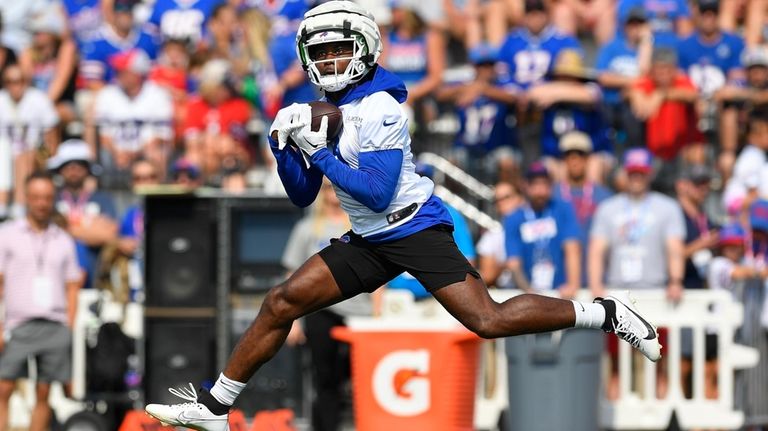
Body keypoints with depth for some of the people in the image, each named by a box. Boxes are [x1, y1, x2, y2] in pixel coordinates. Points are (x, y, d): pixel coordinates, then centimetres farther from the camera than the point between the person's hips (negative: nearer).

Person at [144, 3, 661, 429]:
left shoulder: (380, 110, -15)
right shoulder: (324, 112, 11)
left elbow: (378, 194, -21)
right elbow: (303, 195, 13)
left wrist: (320, 152, -20)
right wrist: (285, 145, -4)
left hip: (414, 228, -8)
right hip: (368, 242, 8)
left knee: (489, 320, -19)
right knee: (282, 302, 0)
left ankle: (606, 313, -6)